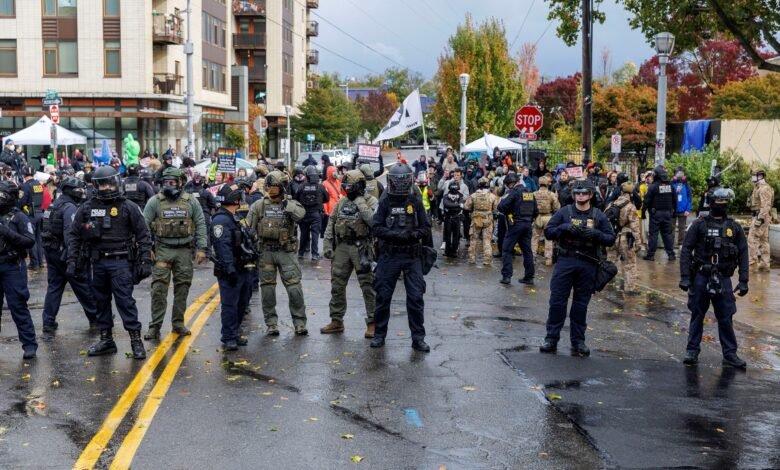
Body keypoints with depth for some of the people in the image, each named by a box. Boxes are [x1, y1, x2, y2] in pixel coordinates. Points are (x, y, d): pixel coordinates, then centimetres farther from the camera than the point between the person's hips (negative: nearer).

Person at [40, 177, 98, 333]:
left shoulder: (55, 204, 15)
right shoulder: (70, 207, -15)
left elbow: (46, 229, 19)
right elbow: (70, 234, -24)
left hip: (50, 251, 9)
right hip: (64, 252, -9)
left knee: (54, 286, 10)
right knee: (83, 285, 2)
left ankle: (48, 322, 7)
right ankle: (95, 318, 12)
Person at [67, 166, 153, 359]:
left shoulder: (128, 207, -2)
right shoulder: (87, 208, 6)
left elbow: (143, 235, -2)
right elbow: (75, 236, 10)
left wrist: (145, 262, -8)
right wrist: (72, 261, 2)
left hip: (120, 262, -4)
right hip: (98, 262, 4)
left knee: (125, 300, -7)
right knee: (101, 301, 10)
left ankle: (136, 340, -1)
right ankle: (106, 340, 21)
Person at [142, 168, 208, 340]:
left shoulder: (191, 202, 3)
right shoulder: (155, 201, 0)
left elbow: (200, 225, 5)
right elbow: (144, 225, 0)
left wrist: (201, 248, -2)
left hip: (184, 250, 2)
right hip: (162, 250, -1)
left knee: (182, 288, 7)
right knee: (159, 288, -5)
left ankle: (178, 323, 19)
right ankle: (155, 326, -1)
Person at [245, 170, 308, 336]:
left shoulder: (290, 203, 0)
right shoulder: (259, 205, 3)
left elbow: (300, 214, -23)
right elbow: (249, 228, 6)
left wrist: (286, 203, -25)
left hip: (286, 252, -1)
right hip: (266, 252, 1)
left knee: (294, 287, -4)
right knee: (267, 288, 5)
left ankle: (299, 322, 5)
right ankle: (271, 323, 14)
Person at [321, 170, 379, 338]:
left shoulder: (370, 201, -6)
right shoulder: (341, 202, 11)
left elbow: (374, 221, -22)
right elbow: (331, 224, 13)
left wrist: (360, 203, -18)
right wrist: (328, 245, 5)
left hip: (361, 248, -6)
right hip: (341, 247, 6)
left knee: (368, 286, -3)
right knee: (337, 285, 10)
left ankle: (372, 322, 3)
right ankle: (336, 321, 21)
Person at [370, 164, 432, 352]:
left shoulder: (415, 202, 3)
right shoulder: (385, 203, 3)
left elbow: (426, 229, 2)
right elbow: (377, 229, -4)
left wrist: (414, 234, -18)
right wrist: (396, 234, -18)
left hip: (412, 256, 0)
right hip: (389, 255, 0)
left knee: (415, 298, -1)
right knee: (383, 296, 6)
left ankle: (418, 338, 7)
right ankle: (379, 334, 20)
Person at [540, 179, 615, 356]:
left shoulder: (599, 216, 6)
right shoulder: (564, 212, 5)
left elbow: (611, 239, 3)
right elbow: (548, 232, 0)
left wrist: (596, 234, -16)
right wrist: (565, 227, -17)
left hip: (587, 264, 1)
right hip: (565, 261, -1)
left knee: (581, 304, 7)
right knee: (557, 301, -3)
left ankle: (578, 341, 15)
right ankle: (551, 339, 4)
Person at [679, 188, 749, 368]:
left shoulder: (734, 227, 4)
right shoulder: (699, 224, -1)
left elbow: (743, 255, 5)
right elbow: (686, 250, -3)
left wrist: (744, 281, -1)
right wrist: (685, 277, -9)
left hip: (723, 279, 1)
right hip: (700, 277, -1)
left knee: (726, 318, 4)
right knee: (697, 315, 7)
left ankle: (730, 354, 12)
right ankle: (692, 351, 16)